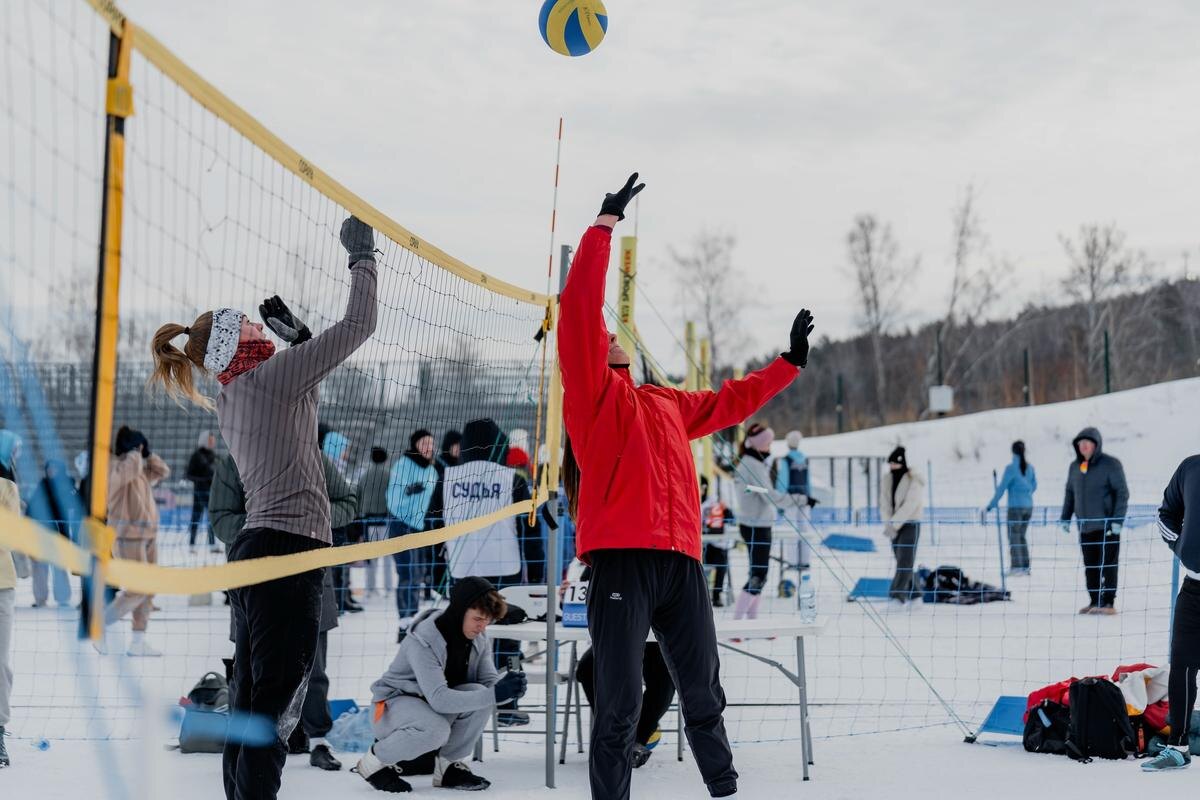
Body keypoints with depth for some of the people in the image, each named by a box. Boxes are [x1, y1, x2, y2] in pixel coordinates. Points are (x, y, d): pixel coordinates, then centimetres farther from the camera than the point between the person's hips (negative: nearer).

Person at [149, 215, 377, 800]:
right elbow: (356, 326, -7)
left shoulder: (233, 399, 15)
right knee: (276, 707, -11)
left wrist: (295, 335, 21)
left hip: (254, 552, 10)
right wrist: (362, 258, 5)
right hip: (289, 553, -10)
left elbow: (301, 388, 33)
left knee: (250, 702, 11)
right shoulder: (268, 377, -9)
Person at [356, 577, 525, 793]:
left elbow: (488, 681, -9)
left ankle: (449, 766, -5)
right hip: (395, 703, -6)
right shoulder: (423, 640, -30)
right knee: (436, 730, -37)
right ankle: (376, 761, -8)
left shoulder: (478, 637, -9)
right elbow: (438, 699, -37)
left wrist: (506, 687, -35)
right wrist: (494, 695, -44)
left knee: (480, 693, -24)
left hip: (438, 703, 6)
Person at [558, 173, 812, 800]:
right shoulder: (592, 393, 7)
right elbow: (579, 309, -4)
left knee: (704, 696, 14)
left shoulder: (669, 405, 25)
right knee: (619, 708, -6)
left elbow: (731, 401, 40)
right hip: (620, 560, -6)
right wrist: (605, 223, -4)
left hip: (681, 562, 6)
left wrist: (791, 361, 44)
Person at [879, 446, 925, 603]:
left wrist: (893, 525, -25)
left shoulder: (914, 481, -12)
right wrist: (888, 525, -15)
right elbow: (884, 504, -1)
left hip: (910, 524, -6)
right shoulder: (886, 479, 4)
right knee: (902, 561, 10)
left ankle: (897, 596, -24)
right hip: (894, 527, 6)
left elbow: (909, 506, -20)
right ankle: (914, 595, 20)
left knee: (904, 561, -15)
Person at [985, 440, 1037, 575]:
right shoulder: (1030, 467, 4)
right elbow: (1034, 486, 15)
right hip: (1028, 506, 6)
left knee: (1013, 537, 2)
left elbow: (1001, 488, -12)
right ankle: (1025, 567, 13)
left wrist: (990, 506, -7)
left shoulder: (1011, 468, -12)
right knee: (1021, 536, 15)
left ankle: (1017, 567, -3)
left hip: (1015, 507, -6)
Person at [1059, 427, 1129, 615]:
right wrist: (1066, 518, 12)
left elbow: (1122, 493, -9)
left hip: (1107, 526, -6)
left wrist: (1118, 520, -15)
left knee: (1107, 564, -4)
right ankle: (1095, 602, 14)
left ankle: (1108, 602, -1)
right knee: (1090, 566, 7)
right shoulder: (1074, 467, 10)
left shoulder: (1111, 465, -8)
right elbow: (1070, 493, 19)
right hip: (1085, 526, 6)